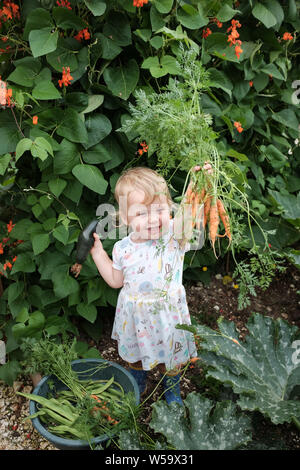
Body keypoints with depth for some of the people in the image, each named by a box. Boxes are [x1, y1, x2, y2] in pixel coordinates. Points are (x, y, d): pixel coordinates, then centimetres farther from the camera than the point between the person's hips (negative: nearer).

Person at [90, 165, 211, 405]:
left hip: (167, 315, -2)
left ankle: (172, 390, 54)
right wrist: (98, 253, -3)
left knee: (171, 355, 21)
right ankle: (138, 385, 59)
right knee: (134, 353, 26)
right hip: (135, 316, 3)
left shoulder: (174, 234, -22)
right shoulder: (123, 248, -12)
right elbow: (116, 280, 4)